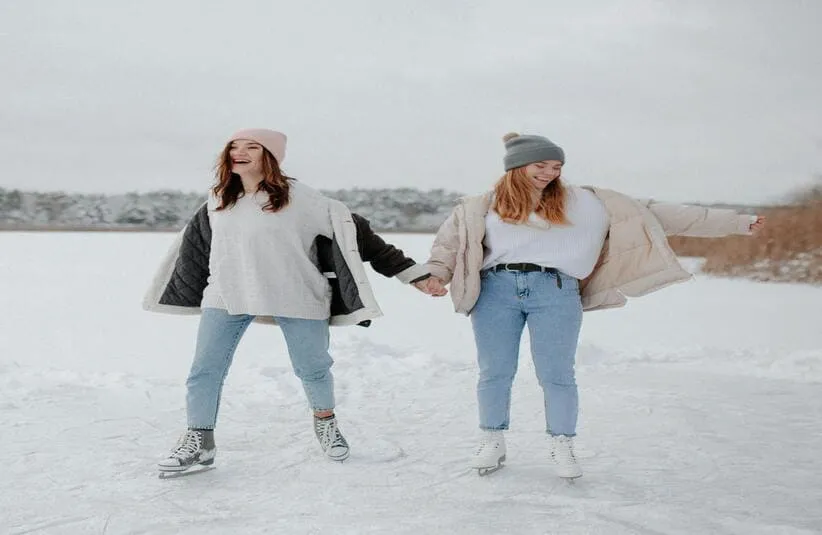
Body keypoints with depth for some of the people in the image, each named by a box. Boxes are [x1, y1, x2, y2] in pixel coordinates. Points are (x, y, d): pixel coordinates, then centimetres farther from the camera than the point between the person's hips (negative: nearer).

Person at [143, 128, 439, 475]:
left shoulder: (297, 197, -12)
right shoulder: (217, 202, 5)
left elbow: (351, 230, -11)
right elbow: (195, 245, 22)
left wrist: (410, 272, -13)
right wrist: (175, 289, 31)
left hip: (295, 297, -3)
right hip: (227, 295, 4)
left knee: (312, 367, 10)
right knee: (204, 369, 1)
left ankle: (325, 422, 38)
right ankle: (198, 442, 17)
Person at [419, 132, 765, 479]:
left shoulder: (584, 203, 11)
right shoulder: (483, 208, 12)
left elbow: (650, 214, 11)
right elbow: (451, 240, 9)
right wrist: (438, 272, -11)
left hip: (555, 293, 0)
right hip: (496, 290, 1)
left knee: (557, 375, 0)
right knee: (494, 373, 6)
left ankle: (562, 447, 19)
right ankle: (492, 444, 23)